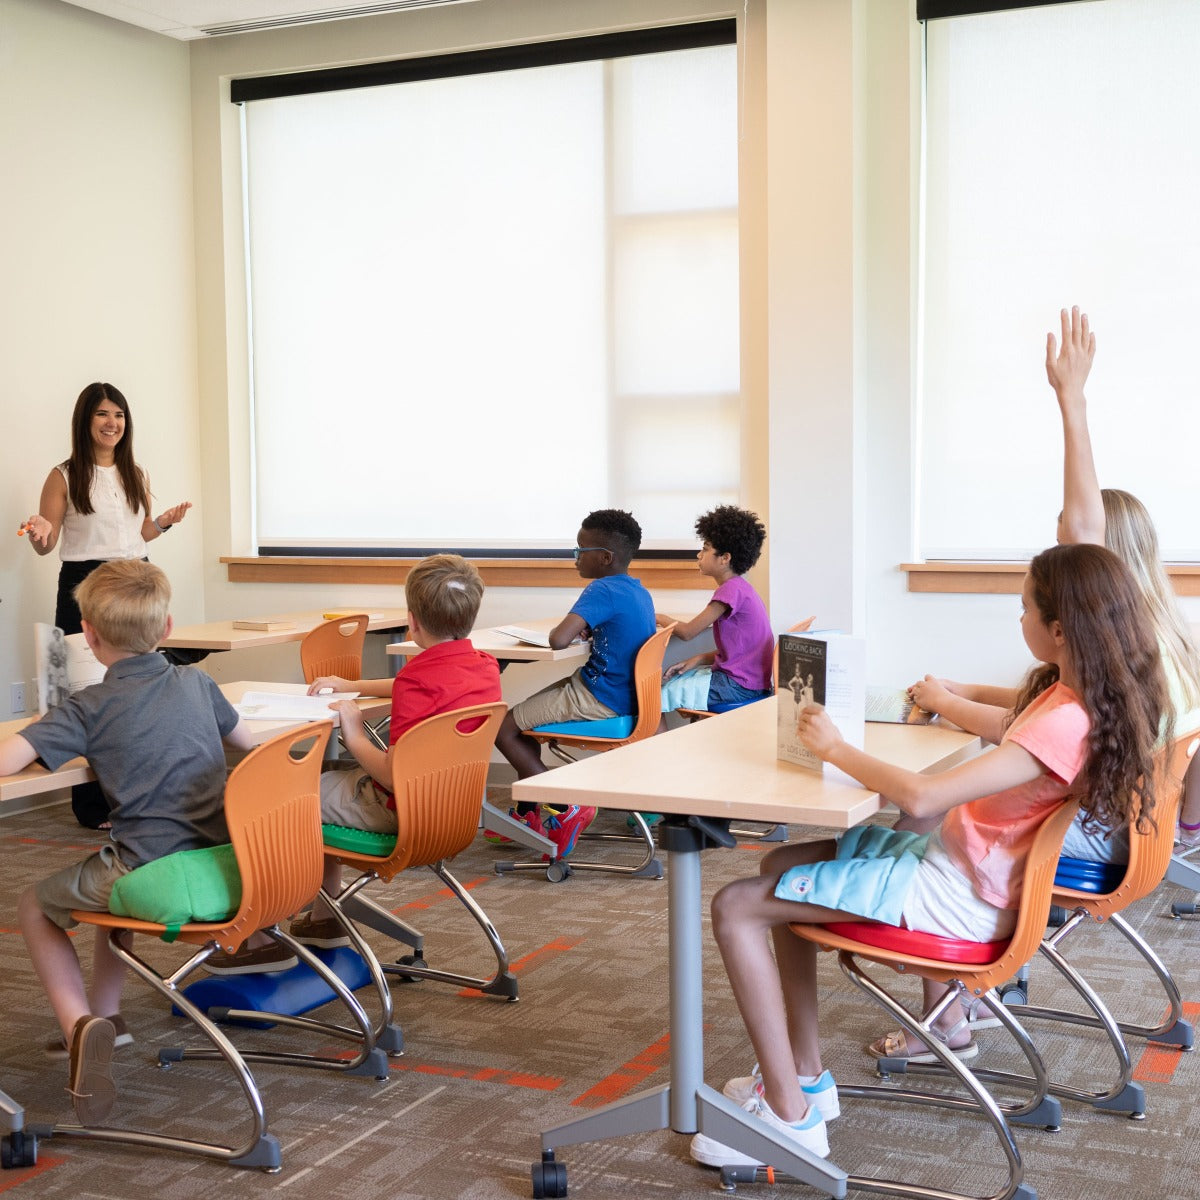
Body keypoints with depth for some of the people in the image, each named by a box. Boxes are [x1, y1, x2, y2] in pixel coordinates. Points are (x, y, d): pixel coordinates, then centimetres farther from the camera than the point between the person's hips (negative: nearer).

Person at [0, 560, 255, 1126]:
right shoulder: (195, 683, 7)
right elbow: (246, 738, 26)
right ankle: (105, 1014, 37)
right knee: (109, 874, 36)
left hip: (149, 877, -6)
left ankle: (78, 1022, 0)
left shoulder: (89, 708, -7)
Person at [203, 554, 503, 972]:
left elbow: (394, 777, -29)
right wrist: (354, 686, 22)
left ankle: (261, 941, 6)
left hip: (399, 812, -9)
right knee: (325, 783, 30)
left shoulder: (421, 679, -26)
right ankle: (324, 920, 37)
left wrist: (354, 736, -13)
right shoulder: (485, 666, 1)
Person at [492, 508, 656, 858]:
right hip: (622, 695, 10)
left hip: (599, 703, -10)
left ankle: (564, 810, -6)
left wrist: (568, 629, -8)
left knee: (503, 726, -6)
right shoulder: (639, 591, 8)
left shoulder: (603, 590, -20)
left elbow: (558, 640, -31)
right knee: (522, 709, 23)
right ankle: (526, 813, 26)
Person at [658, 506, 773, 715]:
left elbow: (687, 632, -15)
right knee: (666, 680, 15)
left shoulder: (732, 590, -17)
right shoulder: (740, 588, 13)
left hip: (739, 686, -10)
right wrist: (698, 659, 3)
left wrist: (658, 617, 3)